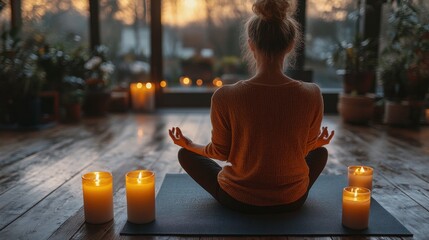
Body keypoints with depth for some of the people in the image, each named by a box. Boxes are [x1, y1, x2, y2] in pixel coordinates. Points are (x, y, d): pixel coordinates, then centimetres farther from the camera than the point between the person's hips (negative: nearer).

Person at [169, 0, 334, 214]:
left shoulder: (225, 97, -23)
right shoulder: (311, 95, -18)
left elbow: (220, 152, -9)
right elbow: (306, 148, -3)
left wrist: (188, 144, 12)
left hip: (238, 201, -2)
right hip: (292, 200, 3)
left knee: (186, 154, 23)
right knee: (321, 152, 33)